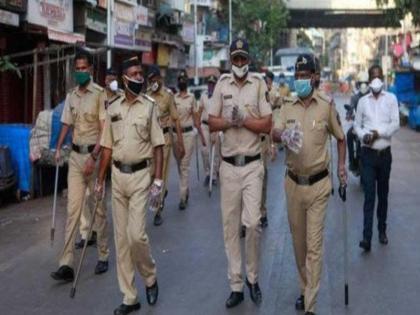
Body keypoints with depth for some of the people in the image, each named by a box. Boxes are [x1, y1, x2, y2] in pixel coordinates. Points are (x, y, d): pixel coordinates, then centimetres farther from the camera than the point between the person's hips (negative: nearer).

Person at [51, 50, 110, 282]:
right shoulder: (71, 96, 9)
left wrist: (93, 157, -20)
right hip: (75, 155, 5)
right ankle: (66, 264, -2)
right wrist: (58, 148, 2)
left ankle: (103, 256, 21)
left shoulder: (100, 94, -9)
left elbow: (104, 129, -13)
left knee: (98, 207, 6)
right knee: (72, 209, 0)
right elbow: (66, 124, 15)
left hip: (94, 154, -5)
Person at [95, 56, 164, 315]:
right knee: (121, 237, 6)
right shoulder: (113, 109, 8)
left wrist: (158, 181, -12)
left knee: (136, 234, -12)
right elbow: (108, 147, 12)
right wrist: (100, 180, 11)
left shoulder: (150, 106, -4)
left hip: (140, 174, -4)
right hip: (118, 175, 4)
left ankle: (150, 276, 18)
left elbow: (158, 146, -5)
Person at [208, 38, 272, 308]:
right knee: (230, 226, 7)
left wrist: (243, 119, -17)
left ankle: (253, 278, 13)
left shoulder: (259, 84, -2)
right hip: (229, 165, 3)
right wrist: (229, 120, -13)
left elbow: (267, 125, -6)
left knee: (253, 223, -11)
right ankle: (236, 285, 18)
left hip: (252, 164, -3)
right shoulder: (222, 84, 6)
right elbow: (212, 123, 5)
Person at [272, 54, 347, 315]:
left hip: (318, 184, -3)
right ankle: (305, 289, 35)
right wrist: (281, 135, -30)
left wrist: (342, 164, -4)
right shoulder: (288, 106, 4)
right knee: (298, 242, 15)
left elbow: (341, 138, 8)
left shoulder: (327, 105, -4)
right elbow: (275, 134, -7)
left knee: (314, 245, -4)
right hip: (293, 183, 3)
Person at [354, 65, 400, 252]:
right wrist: (363, 136, -12)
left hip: (385, 153, 0)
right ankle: (367, 237, -10)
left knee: (383, 194, 11)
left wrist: (378, 133, -16)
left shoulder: (391, 99, 1)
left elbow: (395, 124, -5)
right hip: (368, 153, 0)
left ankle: (382, 230, 25)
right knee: (369, 195, -6)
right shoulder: (362, 101, 5)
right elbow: (357, 125, 8)